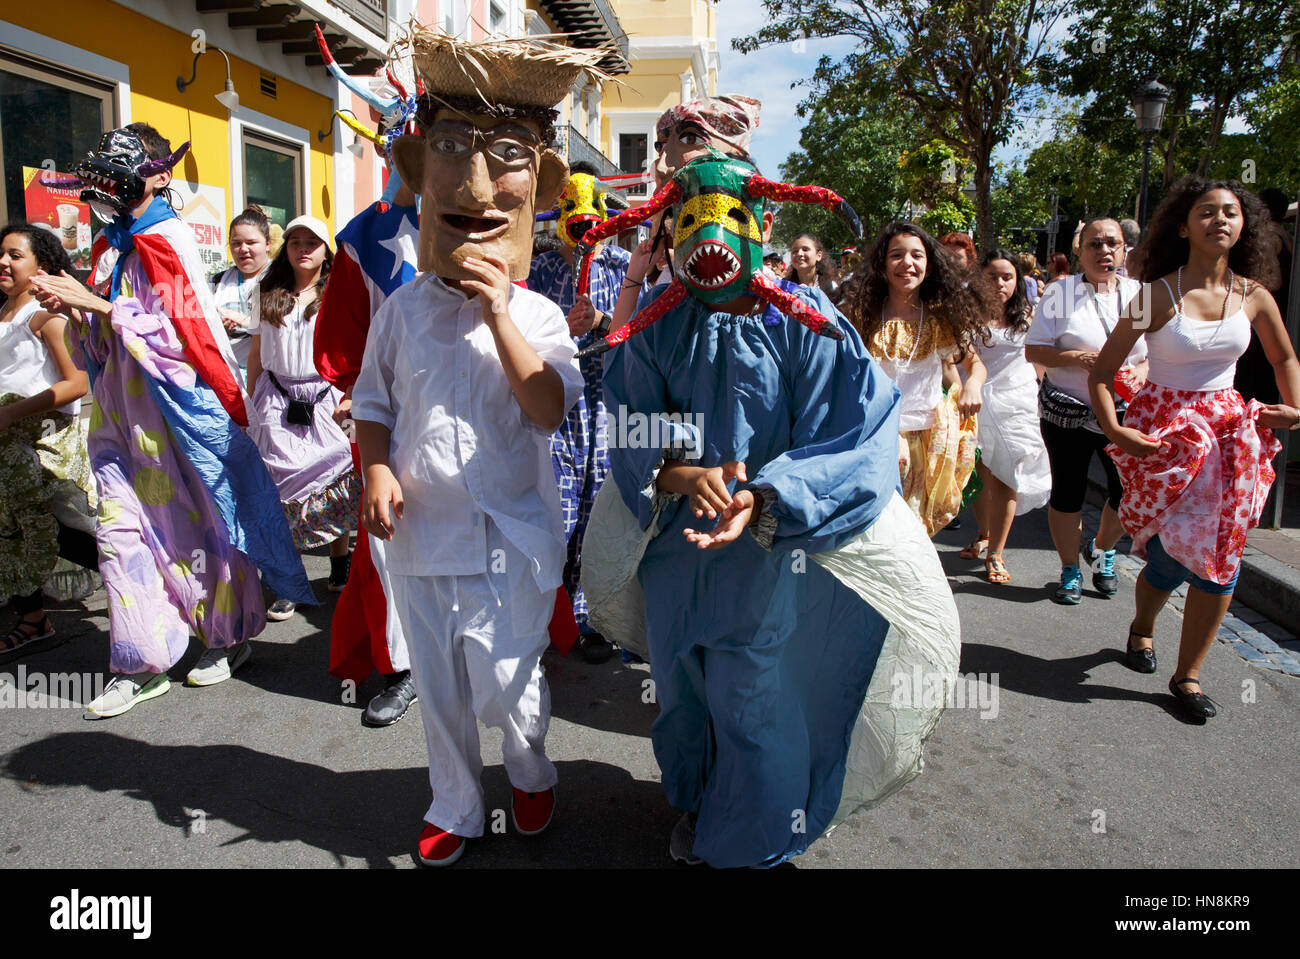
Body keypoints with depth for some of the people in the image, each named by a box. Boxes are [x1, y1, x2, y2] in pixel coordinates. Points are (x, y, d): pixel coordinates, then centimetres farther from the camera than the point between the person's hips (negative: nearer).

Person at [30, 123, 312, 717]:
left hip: (175, 404, -7)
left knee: (199, 522, 3)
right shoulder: (108, 246, 16)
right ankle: (143, 665, 11)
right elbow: (99, 342, 20)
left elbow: (179, 331, -18)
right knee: (119, 529, 3)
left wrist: (94, 303, -18)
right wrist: (69, 311, 1)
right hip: (121, 409, 7)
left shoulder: (169, 240, -7)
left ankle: (229, 636, 22)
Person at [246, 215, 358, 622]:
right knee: (281, 489, 0)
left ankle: (340, 572, 15)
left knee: (338, 485, -1)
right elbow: (256, 354, 15)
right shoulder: (268, 297, 12)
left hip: (325, 400, -2)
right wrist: (253, 402, 11)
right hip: (277, 402, 2)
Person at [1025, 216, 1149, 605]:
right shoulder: (1060, 293, -2)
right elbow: (1033, 350, -6)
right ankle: (1070, 570, 23)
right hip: (1068, 412, -2)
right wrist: (1078, 358, -20)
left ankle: (1102, 549, 32)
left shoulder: (1141, 294, 6)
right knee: (1067, 492, 3)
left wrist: (1144, 371, -10)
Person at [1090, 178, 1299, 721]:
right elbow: (1101, 371, -8)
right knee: (1172, 551, -6)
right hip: (1164, 428, -4)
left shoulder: (1253, 295, 3)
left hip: (1230, 427, 4)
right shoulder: (1157, 295, -9)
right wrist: (1114, 431, -19)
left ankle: (1187, 675, 15)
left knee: (1220, 554, 0)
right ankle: (1142, 625, 31)